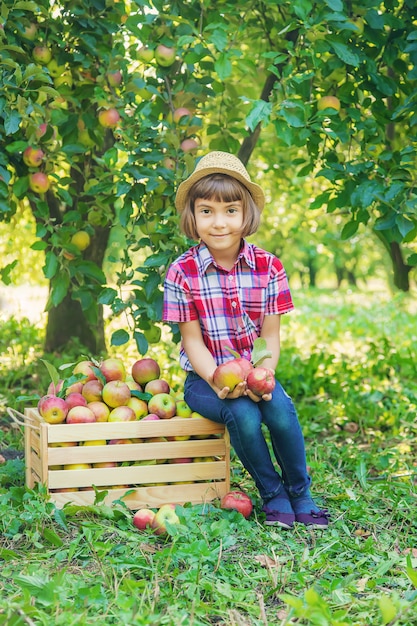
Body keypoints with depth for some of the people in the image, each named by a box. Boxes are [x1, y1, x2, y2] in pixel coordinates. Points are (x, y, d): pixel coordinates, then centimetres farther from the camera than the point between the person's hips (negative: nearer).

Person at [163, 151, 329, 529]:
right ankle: (272, 494, -4)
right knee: (243, 415, -30)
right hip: (205, 377, -1)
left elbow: (271, 335, -3)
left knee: (279, 406, -29)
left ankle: (300, 493, -5)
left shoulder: (268, 267, -3)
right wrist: (218, 381, -23)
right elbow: (193, 340, -7)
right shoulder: (182, 272, -8)